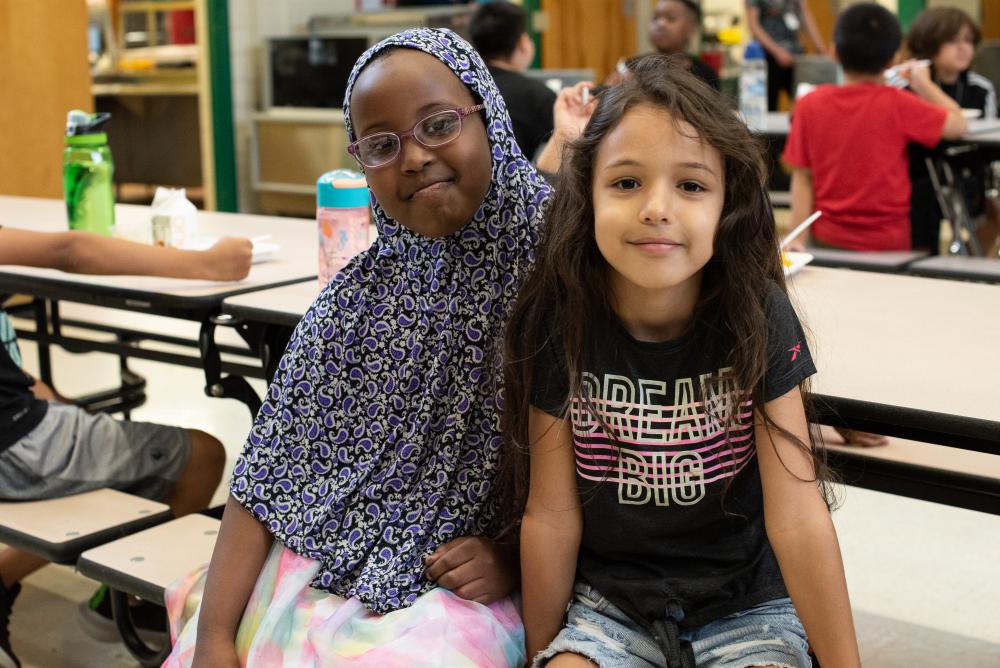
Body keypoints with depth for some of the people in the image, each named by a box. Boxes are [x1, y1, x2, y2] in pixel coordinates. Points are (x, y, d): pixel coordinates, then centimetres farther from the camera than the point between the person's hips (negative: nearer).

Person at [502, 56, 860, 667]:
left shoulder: (757, 318, -13)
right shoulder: (560, 327, -11)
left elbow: (798, 516, -13)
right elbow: (551, 515, -5)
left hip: (746, 607, 0)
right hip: (610, 604, 0)